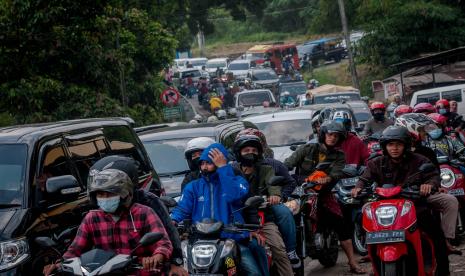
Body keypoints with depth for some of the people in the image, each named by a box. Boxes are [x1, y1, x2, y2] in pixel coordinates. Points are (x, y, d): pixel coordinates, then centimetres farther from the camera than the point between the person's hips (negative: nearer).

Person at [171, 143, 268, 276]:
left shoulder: (237, 180, 9)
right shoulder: (193, 186, 16)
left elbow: (234, 196, -14)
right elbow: (182, 209, 5)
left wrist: (223, 167, -10)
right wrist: (172, 222, -16)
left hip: (234, 238, -2)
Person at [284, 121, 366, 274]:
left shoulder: (339, 157, 8)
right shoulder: (307, 149, 5)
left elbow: (337, 173, -10)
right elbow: (289, 162, -5)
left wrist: (327, 179, -33)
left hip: (323, 194, 1)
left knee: (342, 225, -8)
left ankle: (353, 263, -4)